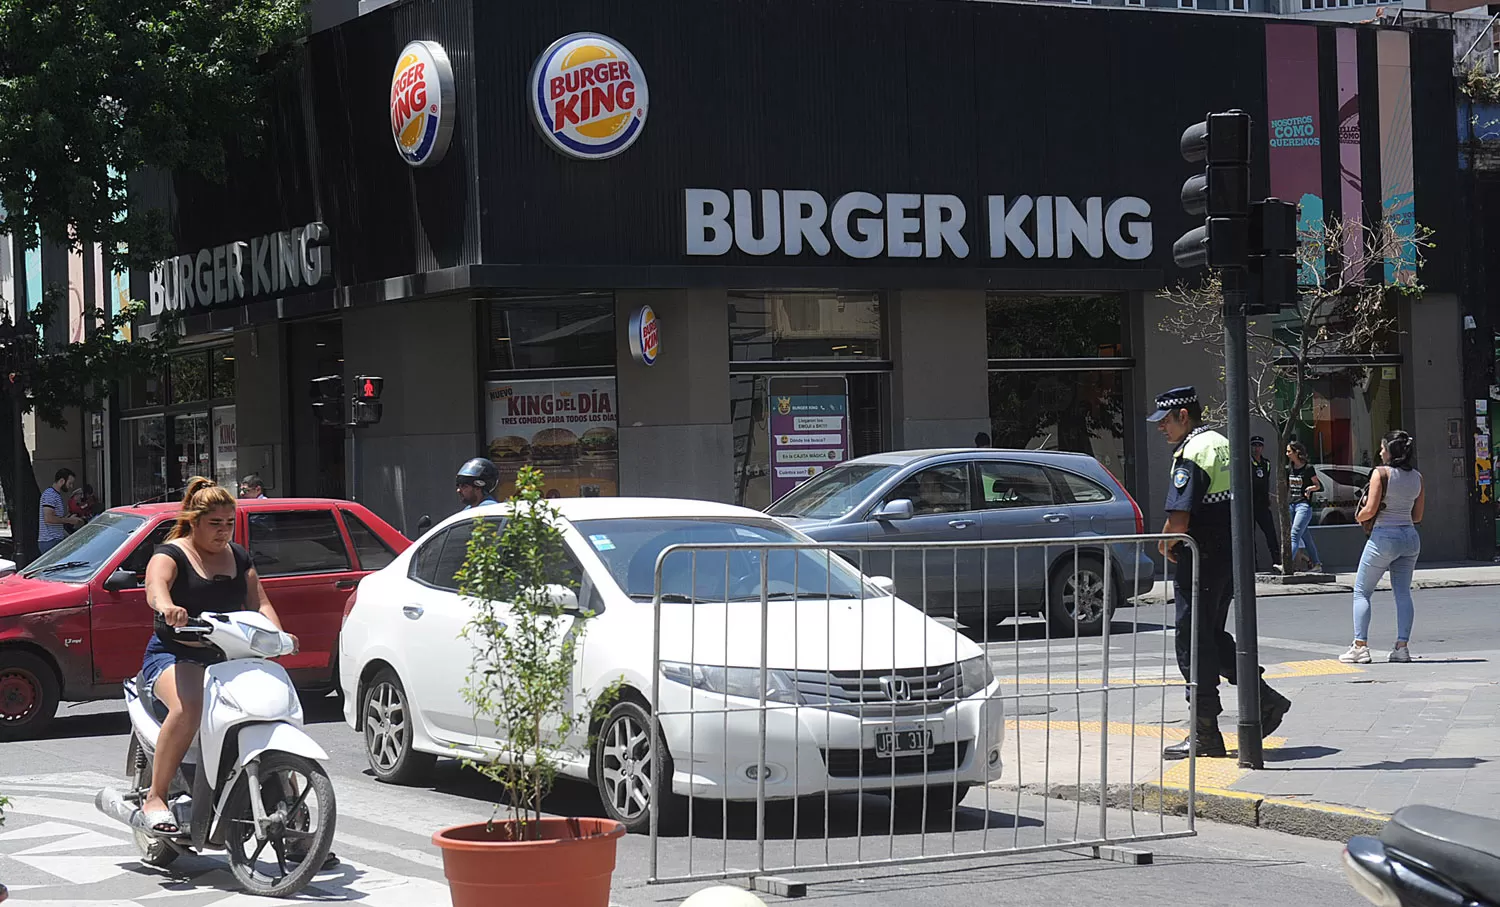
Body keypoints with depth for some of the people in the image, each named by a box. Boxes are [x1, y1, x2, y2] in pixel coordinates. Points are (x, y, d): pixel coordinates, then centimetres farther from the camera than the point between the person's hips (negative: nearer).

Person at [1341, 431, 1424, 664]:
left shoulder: (1381, 472, -10)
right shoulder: (1417, 477, 7)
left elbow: (1370, 510, -15)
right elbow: (1418, 516, 10)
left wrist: (1359, 516, 5)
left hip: (1384, 536, -5)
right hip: (1410, 537, 5)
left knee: (1361, 592, 4)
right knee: (1403, 592, 9)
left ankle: (1360, 646, -2)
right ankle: (1402, 646, 2)